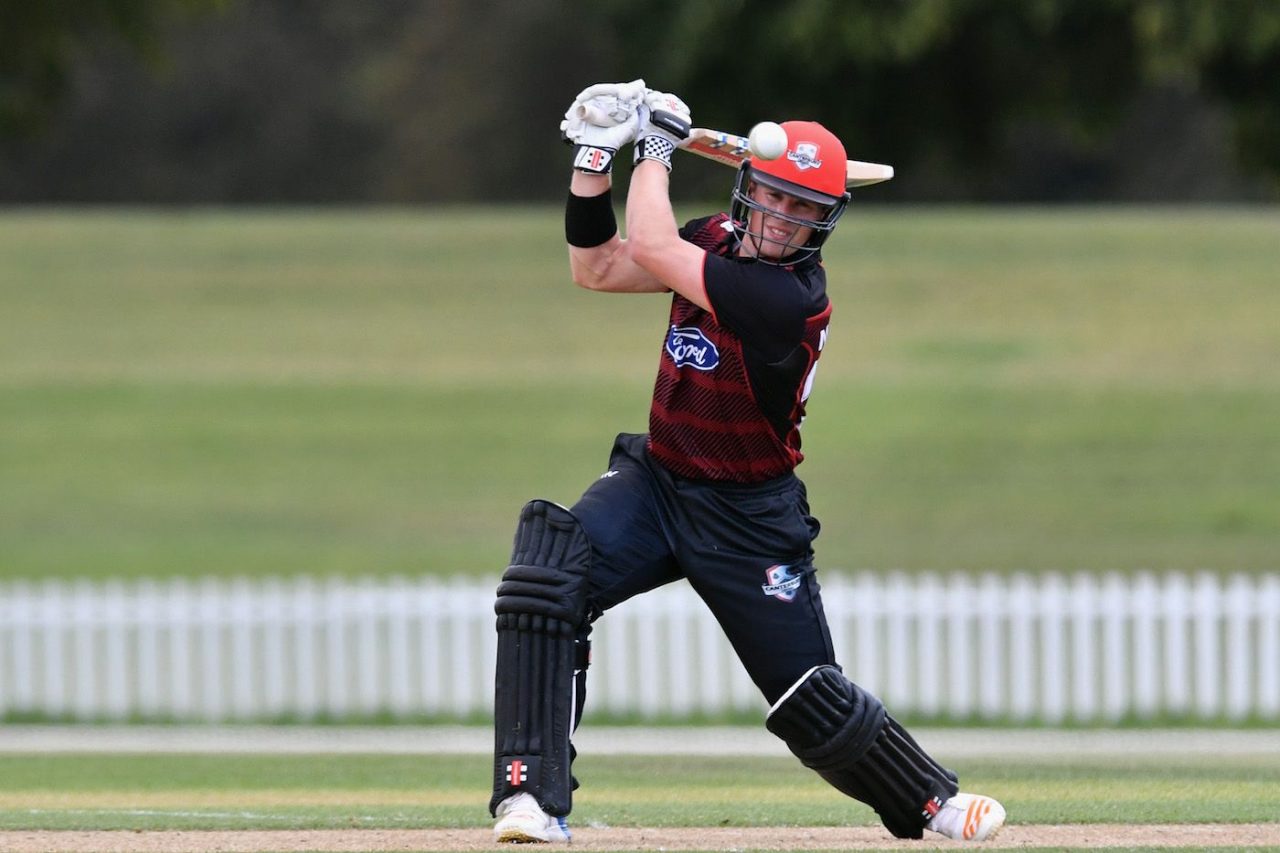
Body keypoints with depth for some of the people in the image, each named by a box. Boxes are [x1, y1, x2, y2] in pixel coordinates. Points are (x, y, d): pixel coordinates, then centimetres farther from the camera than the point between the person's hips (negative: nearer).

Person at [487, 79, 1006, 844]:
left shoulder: (792, 298, -26)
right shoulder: (720, 239, -2)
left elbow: (651, 245, -27)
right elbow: (597, 269, 6)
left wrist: (657, 149, -12)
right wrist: (595, 158, -4)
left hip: (748, 522, -6)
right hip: (656, 482, 6)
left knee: (811, 697, 1)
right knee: (546, 579, -21)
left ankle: (936, 802, 28)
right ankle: (533, 799, -23)